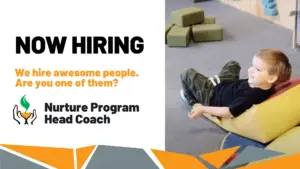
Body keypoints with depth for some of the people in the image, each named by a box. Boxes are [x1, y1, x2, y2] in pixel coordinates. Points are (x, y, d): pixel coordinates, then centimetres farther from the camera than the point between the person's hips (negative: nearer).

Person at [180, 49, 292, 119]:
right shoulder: (259, 84, -22)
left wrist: (203, 109, -34)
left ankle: (193, 102, 31)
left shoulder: (250, 96, -45)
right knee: (232, 64, 27)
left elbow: (229, 112, -37)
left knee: (187, 73, 3)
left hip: (211, 95, -8)